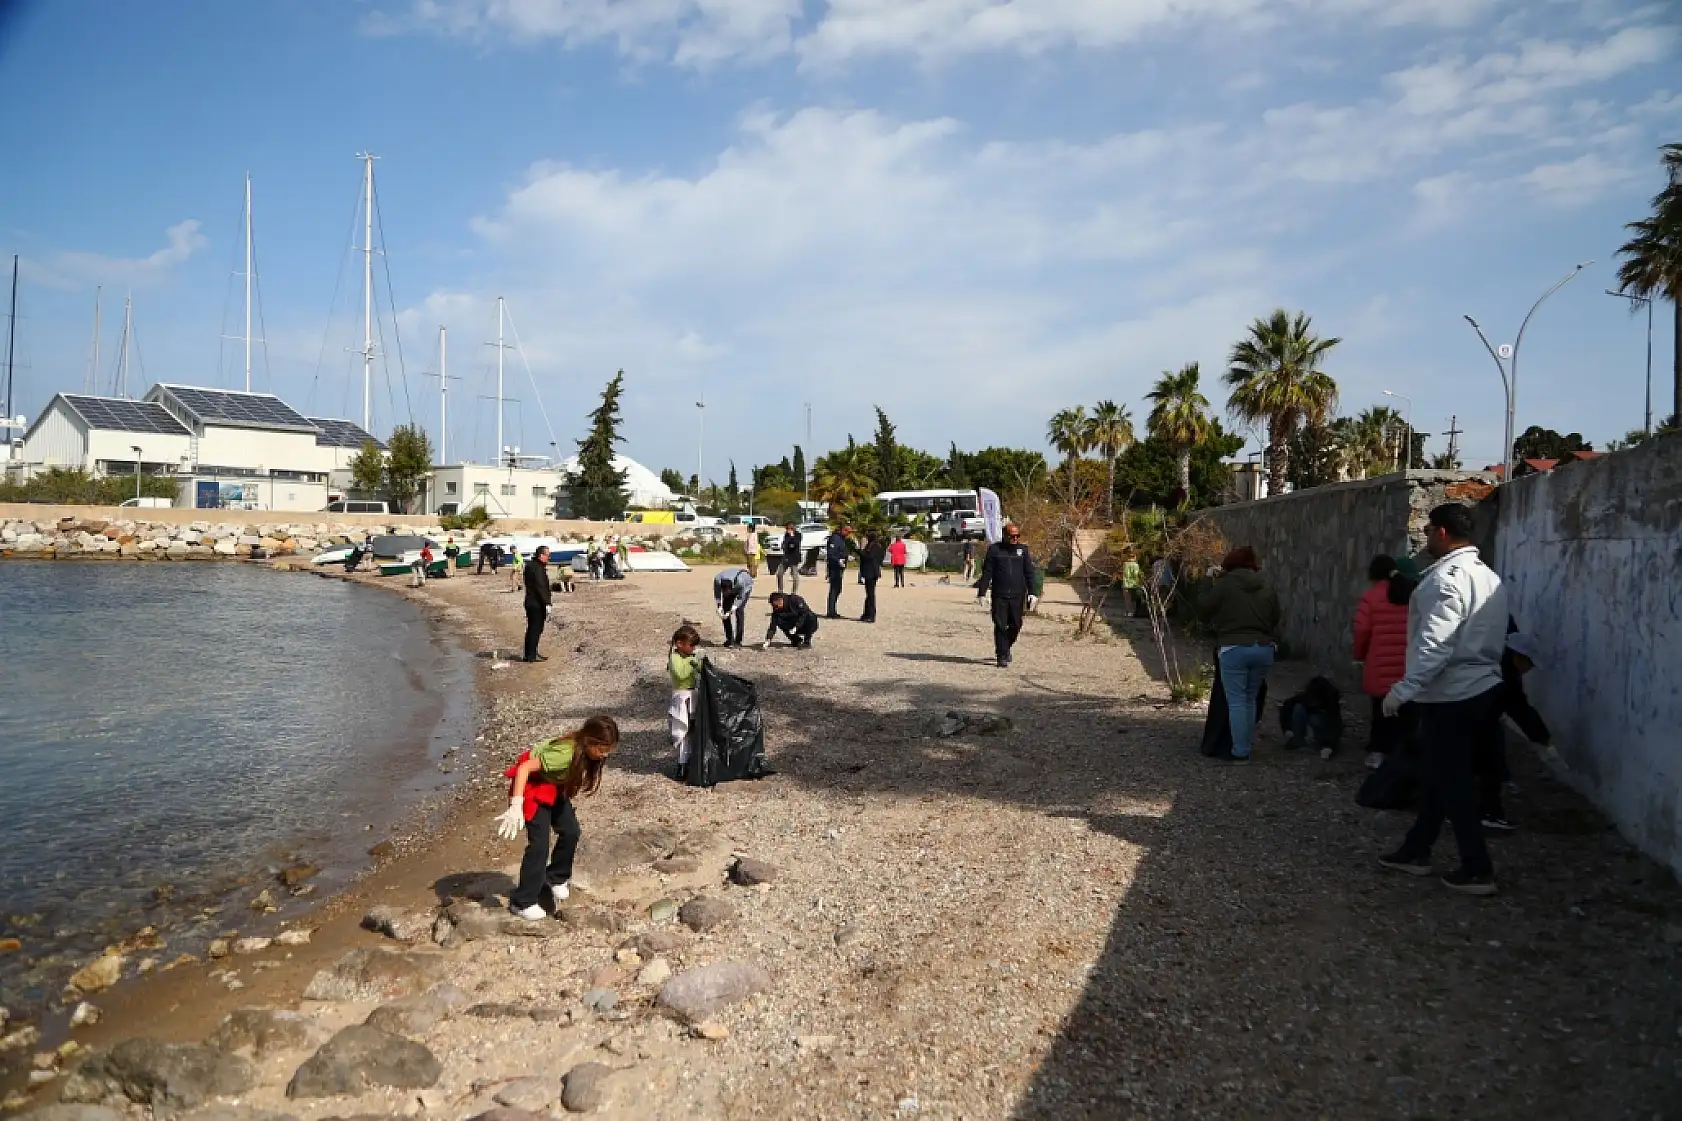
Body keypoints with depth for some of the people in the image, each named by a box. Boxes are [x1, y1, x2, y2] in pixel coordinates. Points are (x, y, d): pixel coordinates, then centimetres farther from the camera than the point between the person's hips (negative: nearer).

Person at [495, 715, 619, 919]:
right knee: (540, 842, -11)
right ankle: (522, 902, 1)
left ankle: (556, 878, 29)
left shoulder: (586, 751, -14)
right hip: (532, 784, -8)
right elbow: (524, 768, -37)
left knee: (571, 832, 3)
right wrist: (516, 806, -41)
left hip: (554, 786, 8)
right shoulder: (565, 753, -38)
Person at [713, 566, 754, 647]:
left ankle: (738, 641, -15)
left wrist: (734, 607, -38)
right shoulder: (717, 580, -35)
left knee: (739, 611, -18)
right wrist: (720, 607, -34)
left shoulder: (740, 581, -43)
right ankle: (729, 639, 5)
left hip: (745, 586, -4)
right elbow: (717, 596, -21)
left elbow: (740, 598, -28)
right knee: (725, 610, -6)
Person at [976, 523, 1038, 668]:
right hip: (999, 595, -2)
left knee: (1016, 625, 6)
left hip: (1017, 595, 2)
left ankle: (1005, 648, 31)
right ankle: (1002, 656, 2)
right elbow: (986, 573, 3)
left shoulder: (1023, 549, 8)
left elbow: (1029, 573, 9)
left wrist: (1032, 593, 1)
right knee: (1000, 626, -4)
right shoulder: (994, 549, 3)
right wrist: (981, 592, -1)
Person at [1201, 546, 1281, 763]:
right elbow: (1275, 619, 14)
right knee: (1250, 700, 17)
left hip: (1234, 649, -5)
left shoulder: (1223, 585, -6)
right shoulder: (1266, 589, 11)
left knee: (1236, 702, 0)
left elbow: (1206, 612, 1)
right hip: (1263, 648, 5)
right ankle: (1247, 745, 21)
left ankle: (1240, 752, 0)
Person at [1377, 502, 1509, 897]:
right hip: (1482, 688, 10)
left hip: (1452, 696, -10)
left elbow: (1435, 645, -26)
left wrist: (1404, 689, -25)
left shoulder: (1448, 577, -18)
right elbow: (1489, 638, 17)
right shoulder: (1488, 575, 13)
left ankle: (1477, 869, 5)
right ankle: (1416, 850, 27)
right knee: (1440, 776, 17)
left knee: (1451, 781, 0)